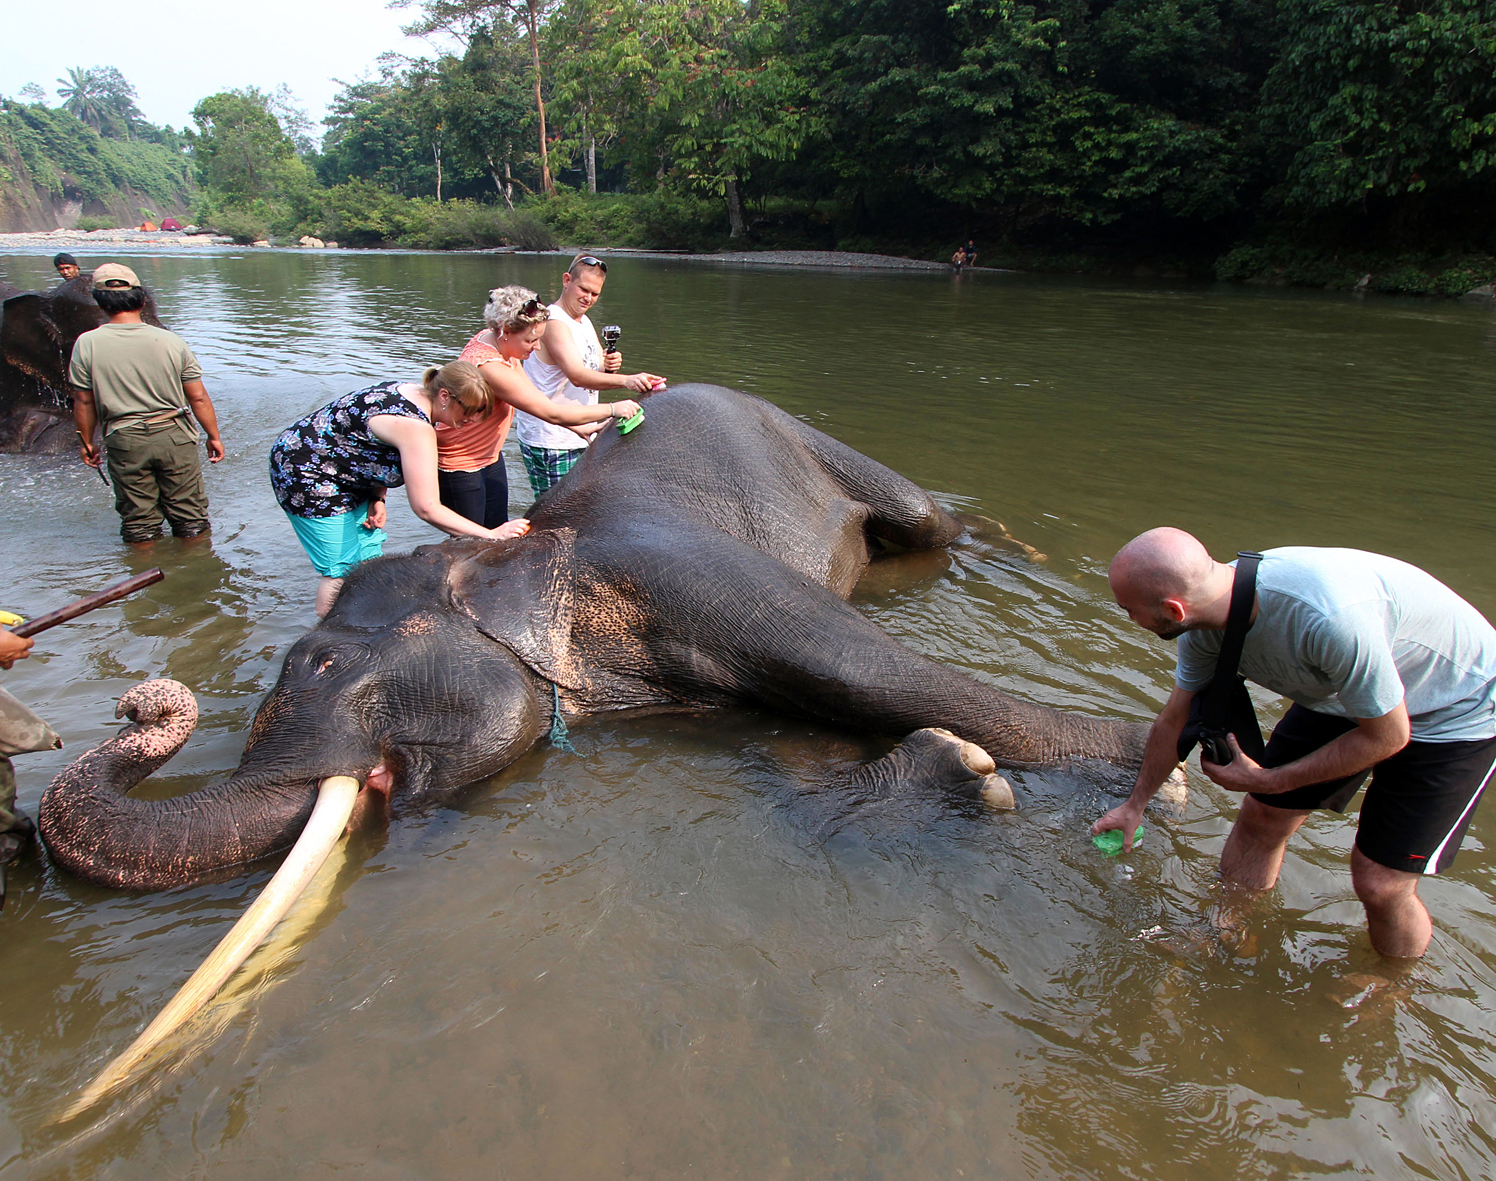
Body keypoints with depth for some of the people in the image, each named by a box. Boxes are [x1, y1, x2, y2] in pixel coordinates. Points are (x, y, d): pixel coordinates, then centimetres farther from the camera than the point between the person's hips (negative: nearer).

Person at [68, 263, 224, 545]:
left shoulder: (87, 344, -7)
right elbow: (198, 398, -5)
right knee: (189, 517, 12)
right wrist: (214, 436, 8)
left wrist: (86, 442, 13)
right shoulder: (171, 341, -8)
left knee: (138, 521, 14)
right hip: (175, 436, 0)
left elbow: (83, 402, -1)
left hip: (124, 440, 0)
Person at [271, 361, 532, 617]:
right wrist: (491, 535, -29)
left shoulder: (414, 393, -2)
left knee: (369, 561, 8)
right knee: (343, 571, -7)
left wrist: (378, 498, -3)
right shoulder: (415, 427, -30)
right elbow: (427, 508, -32)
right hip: (303, 473, -9)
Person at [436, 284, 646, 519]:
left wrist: (581, 428, -3)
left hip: (490, 457, 9)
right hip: (460, 467, -9)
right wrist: (612, 409, -22)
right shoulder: (489, 366, -31)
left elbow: (537, 399, 5)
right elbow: (552, 413, -29)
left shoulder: (490, 339, -3)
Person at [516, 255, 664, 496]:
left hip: (580, 436, 9)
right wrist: (626, 380, -43)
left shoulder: (584, 321, 14)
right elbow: (578, 376, -30)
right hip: (550, 442, -9)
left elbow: (596, 368, 19)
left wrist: (611, 365, -6)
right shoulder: (554, 322, -17)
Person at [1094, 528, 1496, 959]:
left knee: (1378, 883, -5)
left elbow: (1387, 736, -24)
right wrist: (1135, 804, 12)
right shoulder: (1207, 617, -18)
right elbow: (1173, 721, 0)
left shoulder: (1328, 617, -42)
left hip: (1457, 710, -6)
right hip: (1342, 693, 6)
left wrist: (1267, 781, -16)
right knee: (1261, 815, 4)